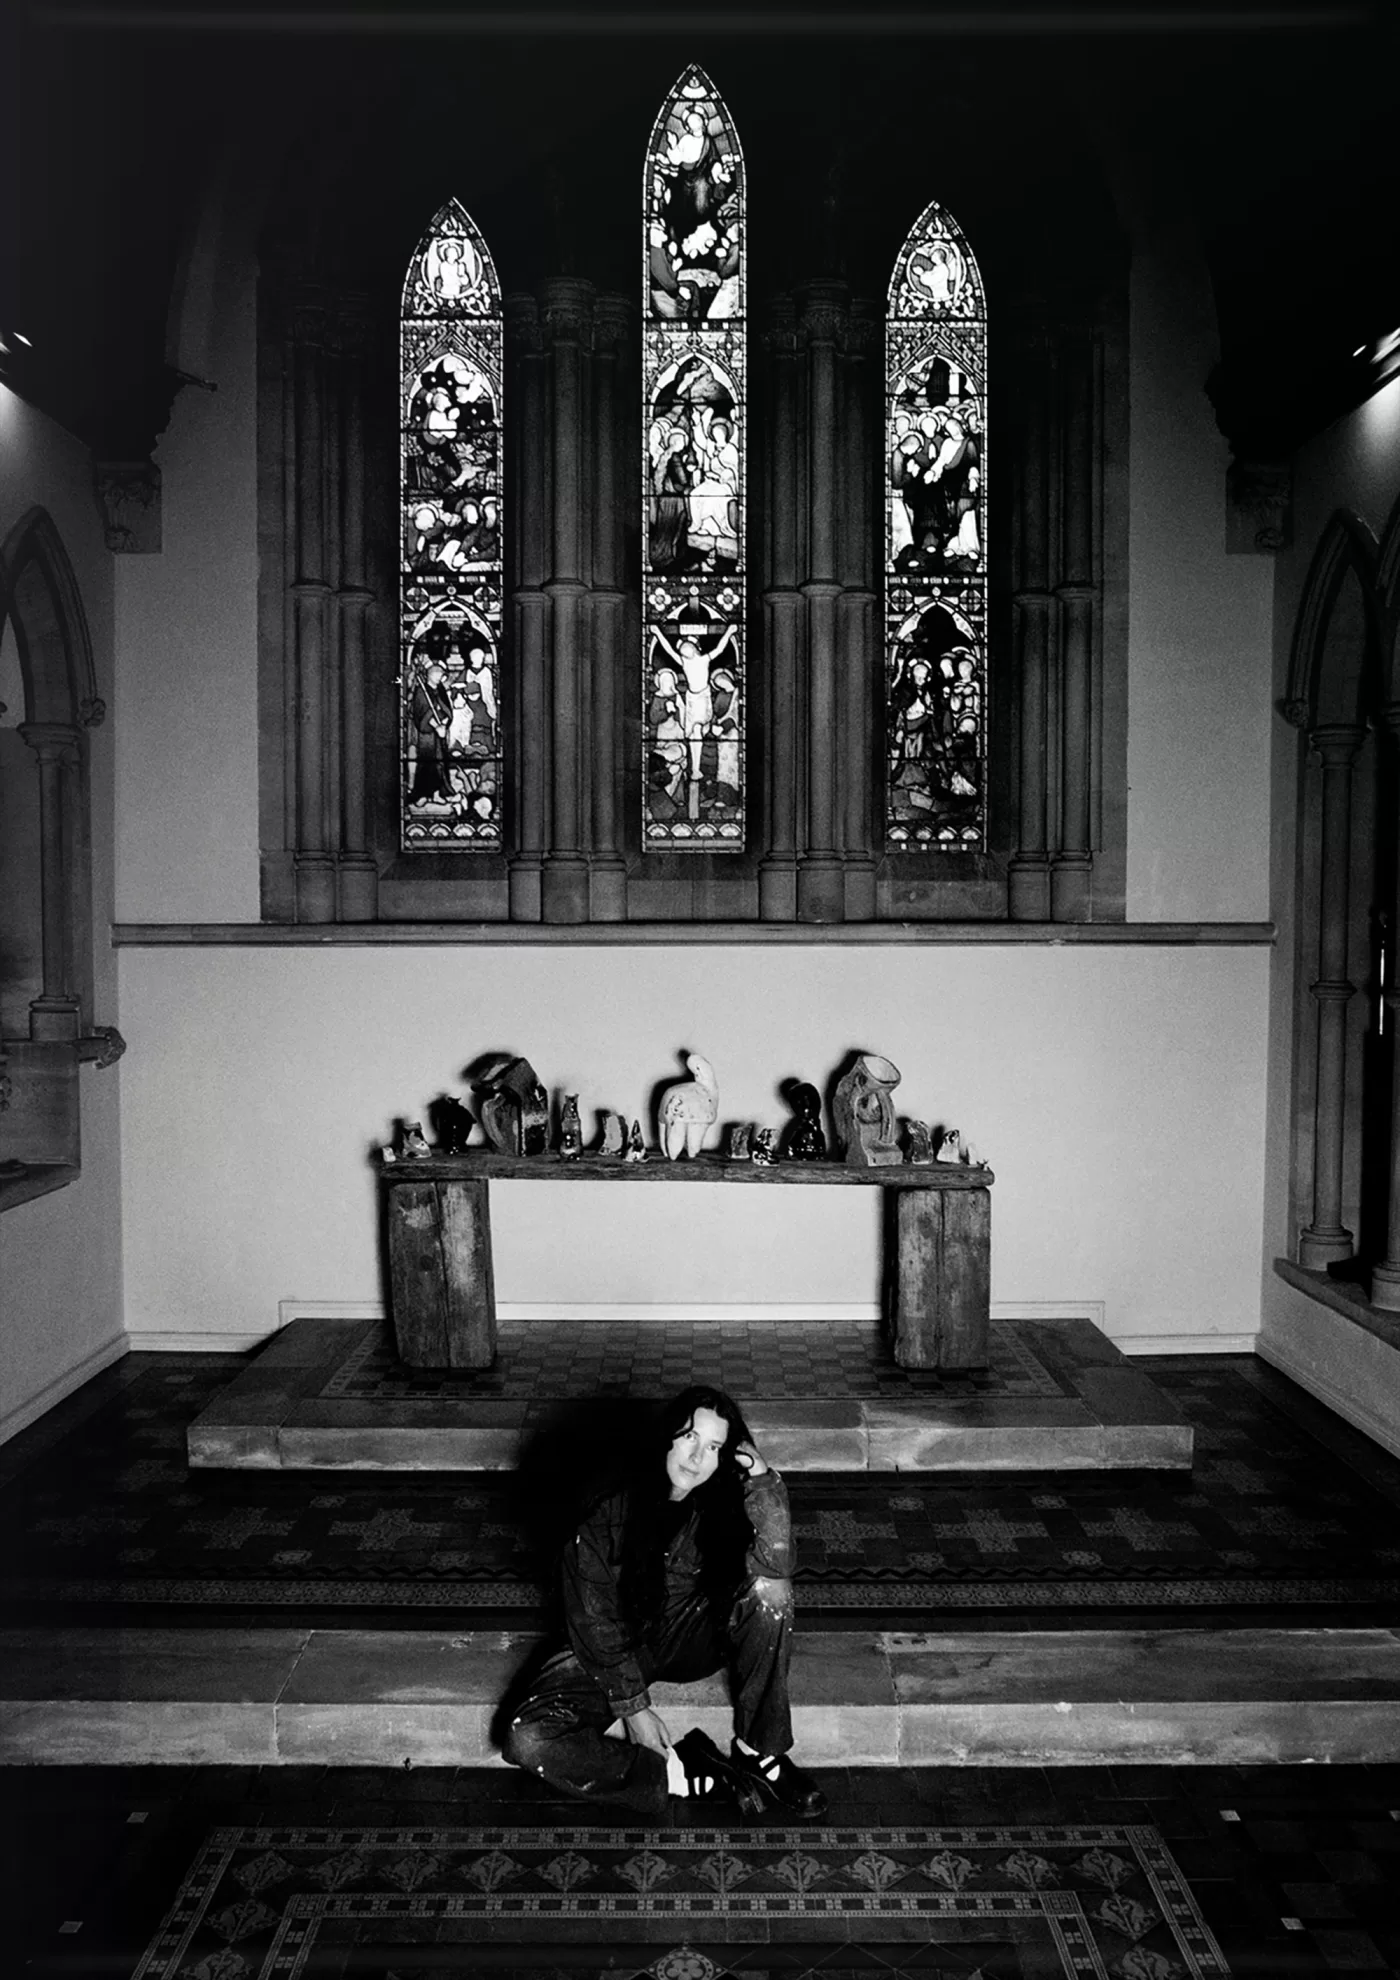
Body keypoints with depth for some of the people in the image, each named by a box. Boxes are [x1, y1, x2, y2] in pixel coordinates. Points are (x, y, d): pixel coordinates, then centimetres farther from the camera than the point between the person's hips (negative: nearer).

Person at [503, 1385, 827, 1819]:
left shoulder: (723, 1504, -14)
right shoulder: (608, 1515, -20)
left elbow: (774, 1564, -32)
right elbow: (595, 1621, -11)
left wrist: (763, 1478, -35)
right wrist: (632, 1706, -12)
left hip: (694, 1640, 2)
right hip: (619, 1649, -1)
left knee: (769, 1590, -28)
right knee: (528, 1740, -27)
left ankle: (759, 1750, -15)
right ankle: (684, 1778, -21)